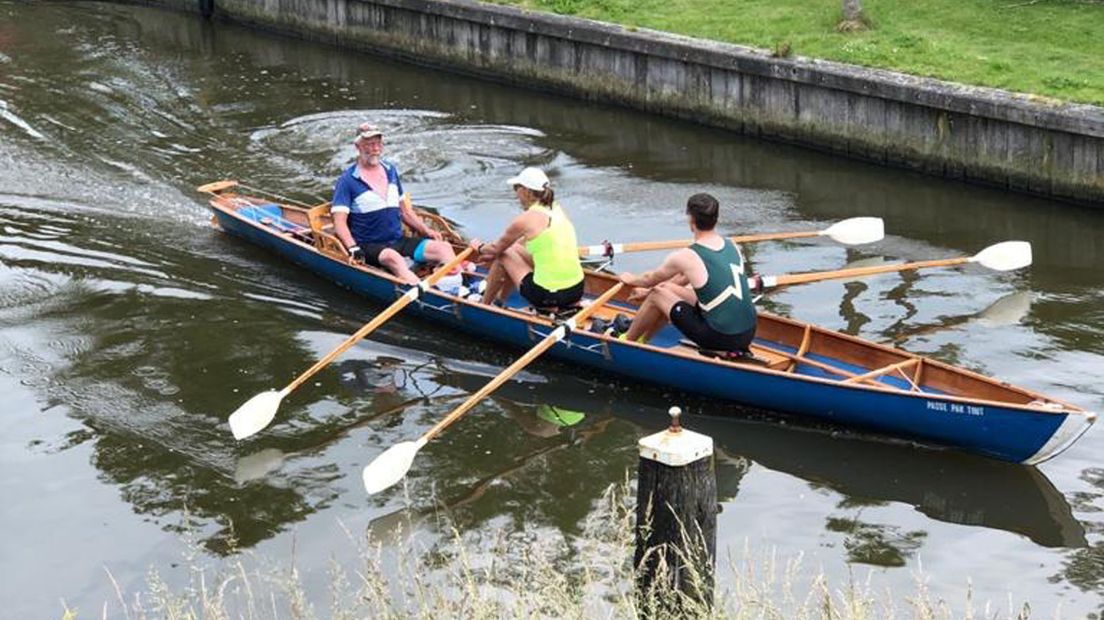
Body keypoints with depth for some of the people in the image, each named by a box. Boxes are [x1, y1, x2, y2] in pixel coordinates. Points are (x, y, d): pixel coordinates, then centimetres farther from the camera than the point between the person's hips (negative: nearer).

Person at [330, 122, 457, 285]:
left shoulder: (391, 171, 17)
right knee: (392, 257, -39)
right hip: (369, 246, -6)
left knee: (444, 247, -15)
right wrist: (353, 249, -24)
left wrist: (426, 230, 12)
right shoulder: (347, 180, -2)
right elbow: (340, 222, -9)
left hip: (399, 241, 6)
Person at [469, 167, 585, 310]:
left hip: (548, 295, -7)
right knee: (515, 250, 25)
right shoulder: (557, 210, 11)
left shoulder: (526, 219, -10)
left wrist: (480, 248, 28)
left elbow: (496, 249, 6)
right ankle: (500, 300, 40)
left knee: (503, 257, 14)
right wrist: (494, 253, 35)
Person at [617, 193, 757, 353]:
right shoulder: (731, 246, 9)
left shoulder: (685, 257, -12)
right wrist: (648, 290, 34)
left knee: (657, 295, 10)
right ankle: (640, 339, 42)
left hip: (719, 338, -7)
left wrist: (632, 280, 33)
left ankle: (626, 342, 30)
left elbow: (651, 279, 9)